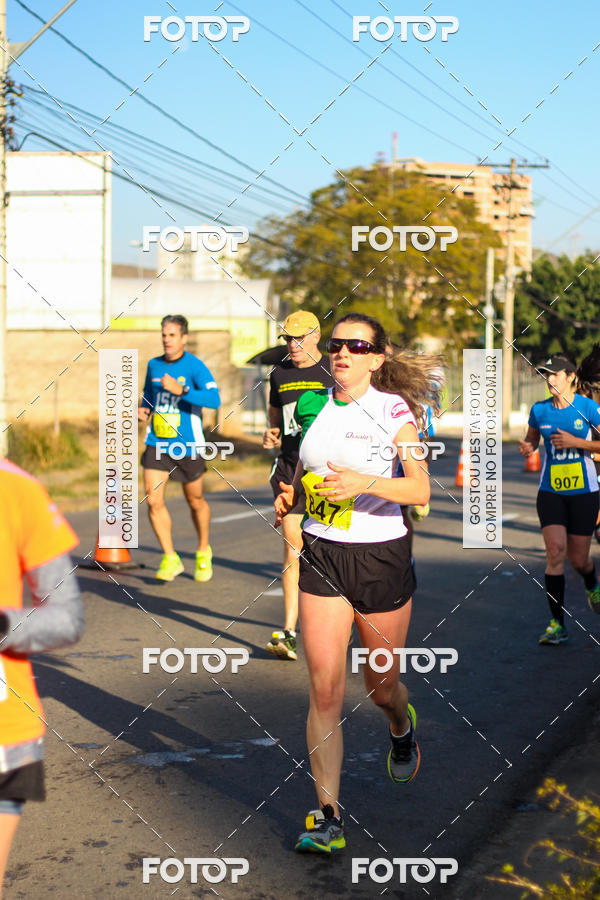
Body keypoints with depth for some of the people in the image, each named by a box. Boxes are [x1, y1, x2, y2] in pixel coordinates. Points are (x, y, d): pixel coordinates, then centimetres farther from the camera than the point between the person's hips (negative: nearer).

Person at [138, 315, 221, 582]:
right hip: (157, 442, 4)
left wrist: (181, 390, -32)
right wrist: (143, 410, 4)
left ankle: (203, 552, 36)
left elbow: (215, 400, -23)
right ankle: (170, 559, 2)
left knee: (195, 500, 12)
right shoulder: (154, 365, 7)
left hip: (187, 445, -4)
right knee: (153, 500, -10)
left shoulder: (194, 366, -10)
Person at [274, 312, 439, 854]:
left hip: (381, 556, -2)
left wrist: (366, 483, -32)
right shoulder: (312, 407, 5)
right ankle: (328, 818, -3)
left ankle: (402, 727, 50)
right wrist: (290, 496, 1)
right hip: (320, 555, 3)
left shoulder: (394, 411, -8)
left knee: (382, 686, 13)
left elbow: (420, 490, -16)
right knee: (325, 689, -7)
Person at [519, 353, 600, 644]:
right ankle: (557, 624, -7)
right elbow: (532, 438, 18)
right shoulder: (539, 410, 1)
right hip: (550, 491, 2)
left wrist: (575, 442, -18)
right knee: (555, 551, -14)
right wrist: (527, 447, -5)